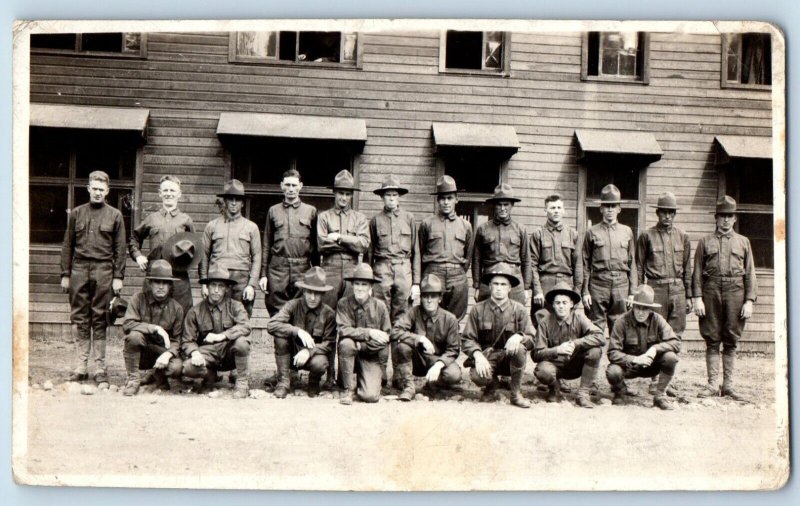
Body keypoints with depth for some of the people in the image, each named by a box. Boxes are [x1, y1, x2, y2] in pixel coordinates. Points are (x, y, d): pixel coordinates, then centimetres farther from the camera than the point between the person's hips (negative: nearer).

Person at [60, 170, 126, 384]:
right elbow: (68, 246, 11)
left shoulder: (115, 216, 7)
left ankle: (100, 368, 6)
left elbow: (120, 249, 4)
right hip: (79, 270, 2)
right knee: (80, 319, 4)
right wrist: (65, 274, 6)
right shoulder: (76, 213, 12)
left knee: (100, 320, 0)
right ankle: (81, 366, 11)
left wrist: (118, 276, -2)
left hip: (103, 272, -2)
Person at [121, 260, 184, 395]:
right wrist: (156, 328, -26)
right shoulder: (139, 299, -8)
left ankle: (159, 375, 10)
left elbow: (177, 340, -3)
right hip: (139, 353, -1)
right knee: (135, 335, -34)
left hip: (162, 352, 1)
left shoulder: (176, 308, -3)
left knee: (176, 367, -30)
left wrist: (167, 354, -24)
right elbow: (127, 324, -21)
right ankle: (133, 379, -13)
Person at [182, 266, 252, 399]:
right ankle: (210, 375, 9)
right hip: (207, 353, 1)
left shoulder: (235, 306, -2)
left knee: (241, 341, -34)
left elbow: (245, 327, -21)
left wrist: (221, 336, -29)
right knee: (188, 368, -29)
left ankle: (242, 382, -11)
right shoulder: (195, 312, 2)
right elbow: (187, 341, 0)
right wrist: (194, 352, -22)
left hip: (230, 353, -1)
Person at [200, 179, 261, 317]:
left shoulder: (251, 227, 11)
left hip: (241, 281, 0)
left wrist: (251, 285, -2)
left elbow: (256, 258, 7)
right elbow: (204, 256, 11)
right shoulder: (212, 226, 12)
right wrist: (204, 284, 4)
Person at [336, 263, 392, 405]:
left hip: (370, 357, 0)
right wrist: (369, 332, -27)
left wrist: (361, 344, -17)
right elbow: (343, 330, -20)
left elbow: (385, 338, -7)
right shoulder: (343, 304, -7)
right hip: (349, 356, 0)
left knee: (371, 396, -20)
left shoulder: (380, 306, -6)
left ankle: (366, 379, 20)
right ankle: (349, 388, -13)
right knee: (346, 343, -35)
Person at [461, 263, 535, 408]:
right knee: (477, 376, -33)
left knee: (519, 347, -34)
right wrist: (477, 355, -21)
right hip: (486, 358, -1)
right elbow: (467, 339, -2)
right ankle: (492, 384, 10)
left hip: (510, 356, 1)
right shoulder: (478, 309, -2)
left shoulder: (519, 310, -1)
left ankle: (516, 393, -10)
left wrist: (519, 336, -27)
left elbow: (531, 339, -4)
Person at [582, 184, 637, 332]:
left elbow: (632, 264, 11)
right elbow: (585, 264, 4)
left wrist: (632, 292, 6)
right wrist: (585, 292, -2)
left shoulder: (627, 231, 11)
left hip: (621, 286, 2)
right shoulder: (592, 232, 5)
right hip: (598, 284, -2)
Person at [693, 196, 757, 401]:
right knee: (712, 341, 2)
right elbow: (697, 272, 3)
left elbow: (750, 274, 8)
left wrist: (749, 301, -1)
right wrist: (697, 298, -6)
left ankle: (728, 385, 12)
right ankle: (712, 384, 8)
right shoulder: (705, 242, 8)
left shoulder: (743, 242, 11)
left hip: (735, 293, 1)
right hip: (711, 293, -1)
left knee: (731, 342, 5)